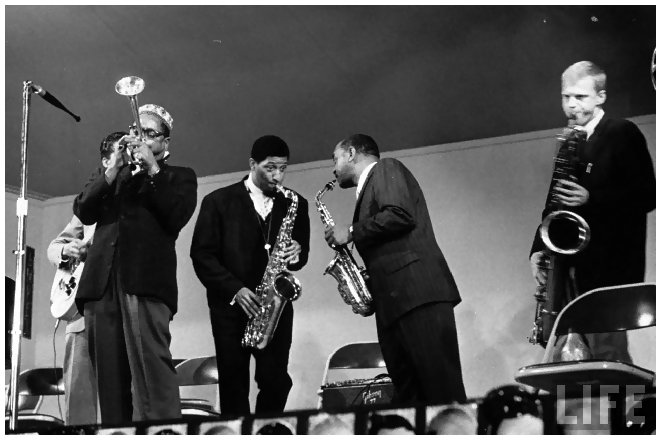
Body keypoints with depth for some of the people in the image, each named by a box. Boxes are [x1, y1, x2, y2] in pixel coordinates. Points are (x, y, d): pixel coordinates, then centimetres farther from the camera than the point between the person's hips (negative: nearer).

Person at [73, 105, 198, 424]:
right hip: (101, 281, 4)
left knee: (151, 368, -20)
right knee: (109, 373, -3)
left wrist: (152, 169, -2)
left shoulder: (179, 177, 19)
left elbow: (177, 216, -1)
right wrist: (112, 170, 2)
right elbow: (83, 211, 11)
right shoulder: (108, 174, 28)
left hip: (146, 280, -4)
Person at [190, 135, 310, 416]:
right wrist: (235, 289, -13)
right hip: (230, 305, -1)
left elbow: (302, 253, 15)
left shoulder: (295, 204, 11)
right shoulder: (218, 201, 2)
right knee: (234, 385, -2)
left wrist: (297, 254, -10)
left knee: (276, 381, -8)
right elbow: (201, 255, -2)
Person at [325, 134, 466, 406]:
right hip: (395, 301, 9)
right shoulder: (368, 189, 31)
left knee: (443, 391, -16)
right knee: (408, 396, 0)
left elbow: (401, 215, -13)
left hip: (418, 292, -9)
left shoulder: (386, 169, 6)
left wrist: (351, 232, -4)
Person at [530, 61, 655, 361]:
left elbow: (647, 195, -9)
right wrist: (538, 250, 5)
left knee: (607, 356, -11)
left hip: (609, 266, -7)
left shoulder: (623, 134, -2)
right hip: (572, 268, 7)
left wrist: (591, 198, -20)